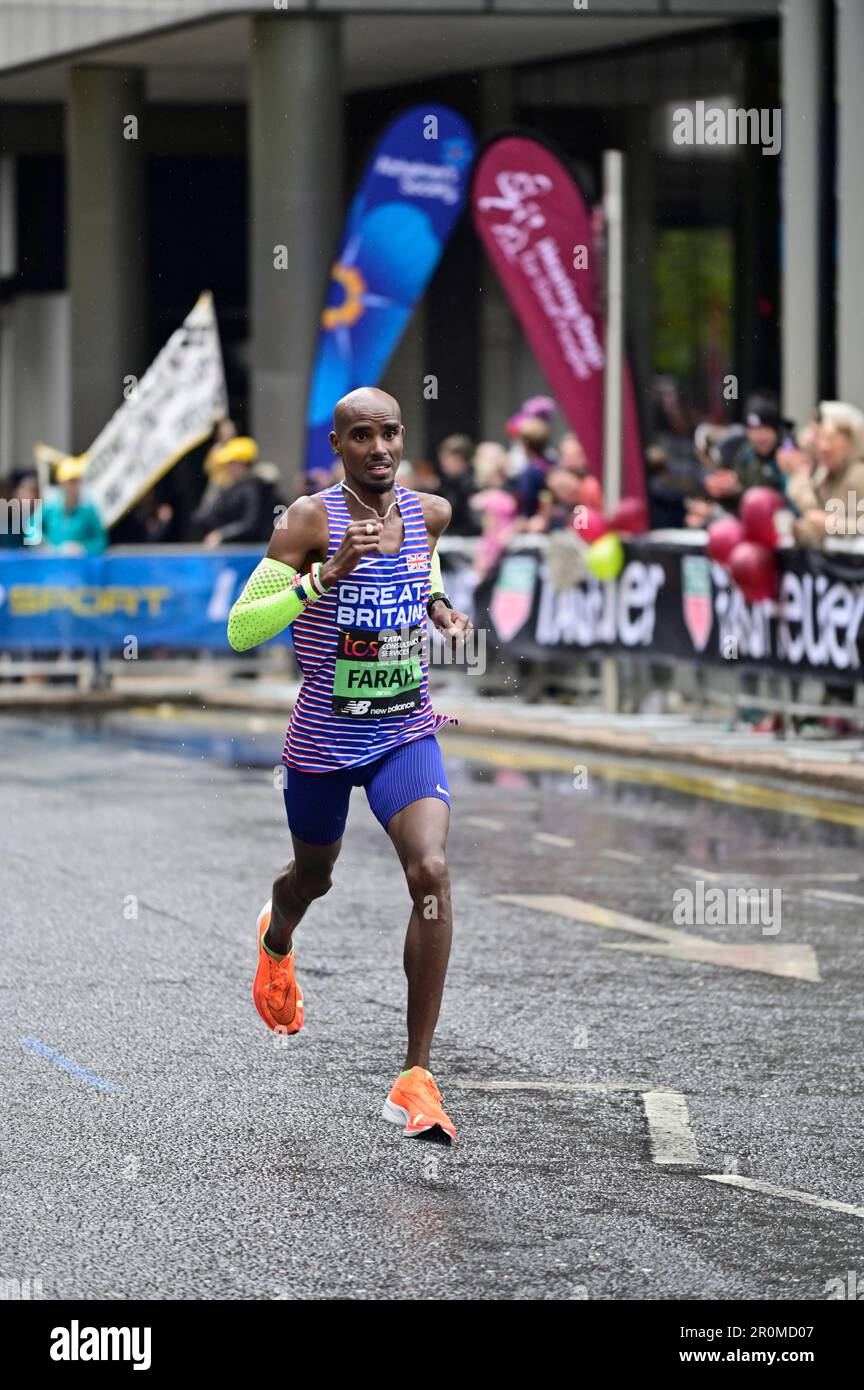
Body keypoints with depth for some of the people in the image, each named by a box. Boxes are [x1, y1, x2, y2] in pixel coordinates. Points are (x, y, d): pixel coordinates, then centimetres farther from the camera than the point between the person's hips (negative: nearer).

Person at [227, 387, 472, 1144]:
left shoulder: (430, 513, -2)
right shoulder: (312, 520, -16)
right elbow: (240, 630, -20)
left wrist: (438, 605, 3)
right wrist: (325, 576, -32)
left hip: (406, 735, 2)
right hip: (324, 737, -2)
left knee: (432, 872, -21)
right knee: (314, 875, 22)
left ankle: (416, 1076, -17)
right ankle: (276, 942, 64)